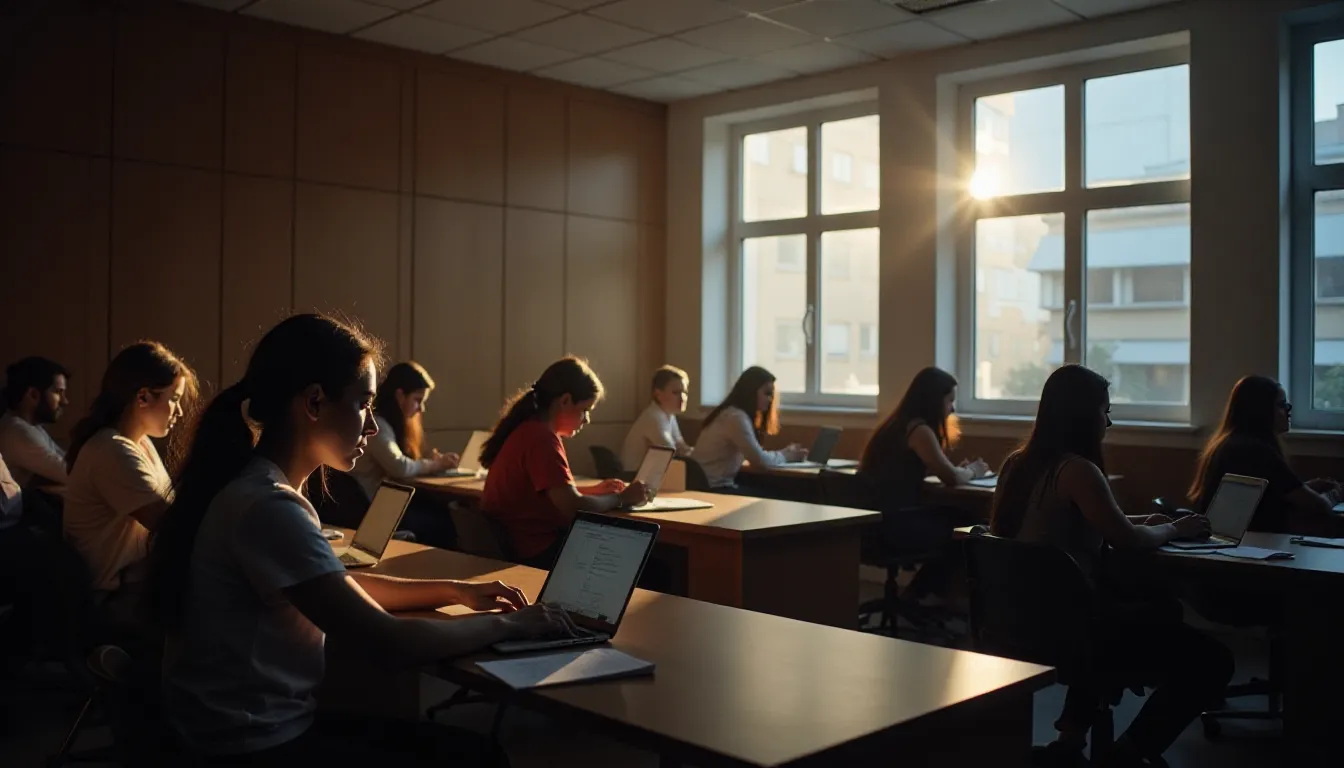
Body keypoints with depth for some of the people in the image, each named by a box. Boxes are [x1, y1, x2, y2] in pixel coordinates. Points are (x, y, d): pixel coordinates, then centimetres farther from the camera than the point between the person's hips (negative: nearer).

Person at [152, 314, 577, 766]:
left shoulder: (260, 488, 5)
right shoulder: (267, 507, -25)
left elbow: (341, 586, 18)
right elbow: (389, 643, -27)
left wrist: (454, 591, 8)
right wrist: (510, 624, -13)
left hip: (266, 725, 9)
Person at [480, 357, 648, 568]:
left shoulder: (528, 430, 10)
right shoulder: (541, 437, -20)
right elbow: (574, 507, -24)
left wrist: (593, 490, 10)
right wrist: (621, 498, -9)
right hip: (537, 553, -9)